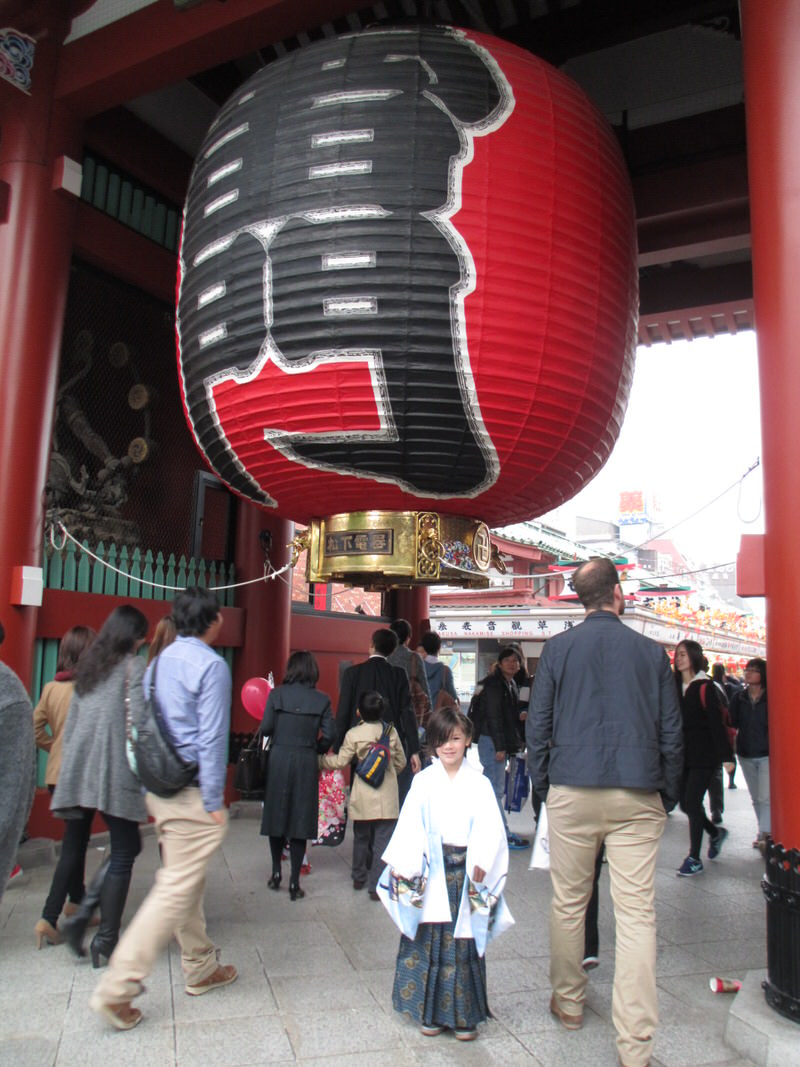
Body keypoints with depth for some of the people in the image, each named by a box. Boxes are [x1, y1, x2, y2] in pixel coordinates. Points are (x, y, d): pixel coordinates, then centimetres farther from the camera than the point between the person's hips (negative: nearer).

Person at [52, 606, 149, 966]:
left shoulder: (88, 667, 16)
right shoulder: (134, 666, -4)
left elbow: (70, 724, 17)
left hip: (78, 769, 7)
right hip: (115, 772, -6)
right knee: (124, 851, 3)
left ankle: (81, 916, 7)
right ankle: (106, 942, 5)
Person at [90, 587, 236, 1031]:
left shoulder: (159, 662, 9)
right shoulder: (211, 665, -15)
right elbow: (211, 739, -17)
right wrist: (214, 802, -12)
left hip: (158, 789, 9)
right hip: (191, 793, -9)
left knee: (186, 882, 19)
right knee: (176, 890, -1)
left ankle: (200, 968, 33)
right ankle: (116, 989, 1)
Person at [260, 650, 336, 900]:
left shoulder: (277, 694, -4)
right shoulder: (322, 699, -3)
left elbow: (266, 728, -8)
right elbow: (329, 735, -6)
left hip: (279, 758, 0)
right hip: (306, 762, 0)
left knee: (276, 815, 16)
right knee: (300, 819, 6)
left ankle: (276, 872, 25)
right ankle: (294, 882, 8)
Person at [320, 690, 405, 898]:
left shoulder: (353, 734, -8)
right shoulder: (391, 731, 0)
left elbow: (340, 762, -6)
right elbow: (401, 762, 8)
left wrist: (320, 760, 9)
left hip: (362, 797, 0)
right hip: (387, 796, 0)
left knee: (361, 838, 18)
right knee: (382, 841, 3)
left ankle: (359, 878, 33)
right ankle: (376, 886, 3)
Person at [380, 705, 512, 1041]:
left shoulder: (479, 783, 2)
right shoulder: (423, 781, 2)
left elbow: (490, 829, -5)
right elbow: (409, 827, -2)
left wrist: (481, 865, -18)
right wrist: (405, 867, -12)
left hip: (466, 874, 0)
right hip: (431, 874, 0)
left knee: (463, 942, 6)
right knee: (428, 939, 6)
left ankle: (463, 1014, 21)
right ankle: (429, 1012, 22)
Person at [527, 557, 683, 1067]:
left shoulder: (558, 648, 0)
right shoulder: (652, 652, 2)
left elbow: (537, 724, 2)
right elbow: (671, 732, 6)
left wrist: (544, 784, 13)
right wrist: (668, 795, 16)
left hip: (573, 792, 0)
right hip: (637, 797, 0)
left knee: (569, 903, 15)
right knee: (637, 914, 3)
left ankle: (569, 1002, 31)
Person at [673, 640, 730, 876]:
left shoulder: (705, 687, -8)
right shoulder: (676, 686, 10)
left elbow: (716, 723, -11)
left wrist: (724, 755, -16)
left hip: (703, 755, -6)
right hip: (683, 755, 6)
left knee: (692, 803, -6)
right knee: (686, 803, 10)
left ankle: (694, 859, 5)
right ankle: (715, 832, 37)